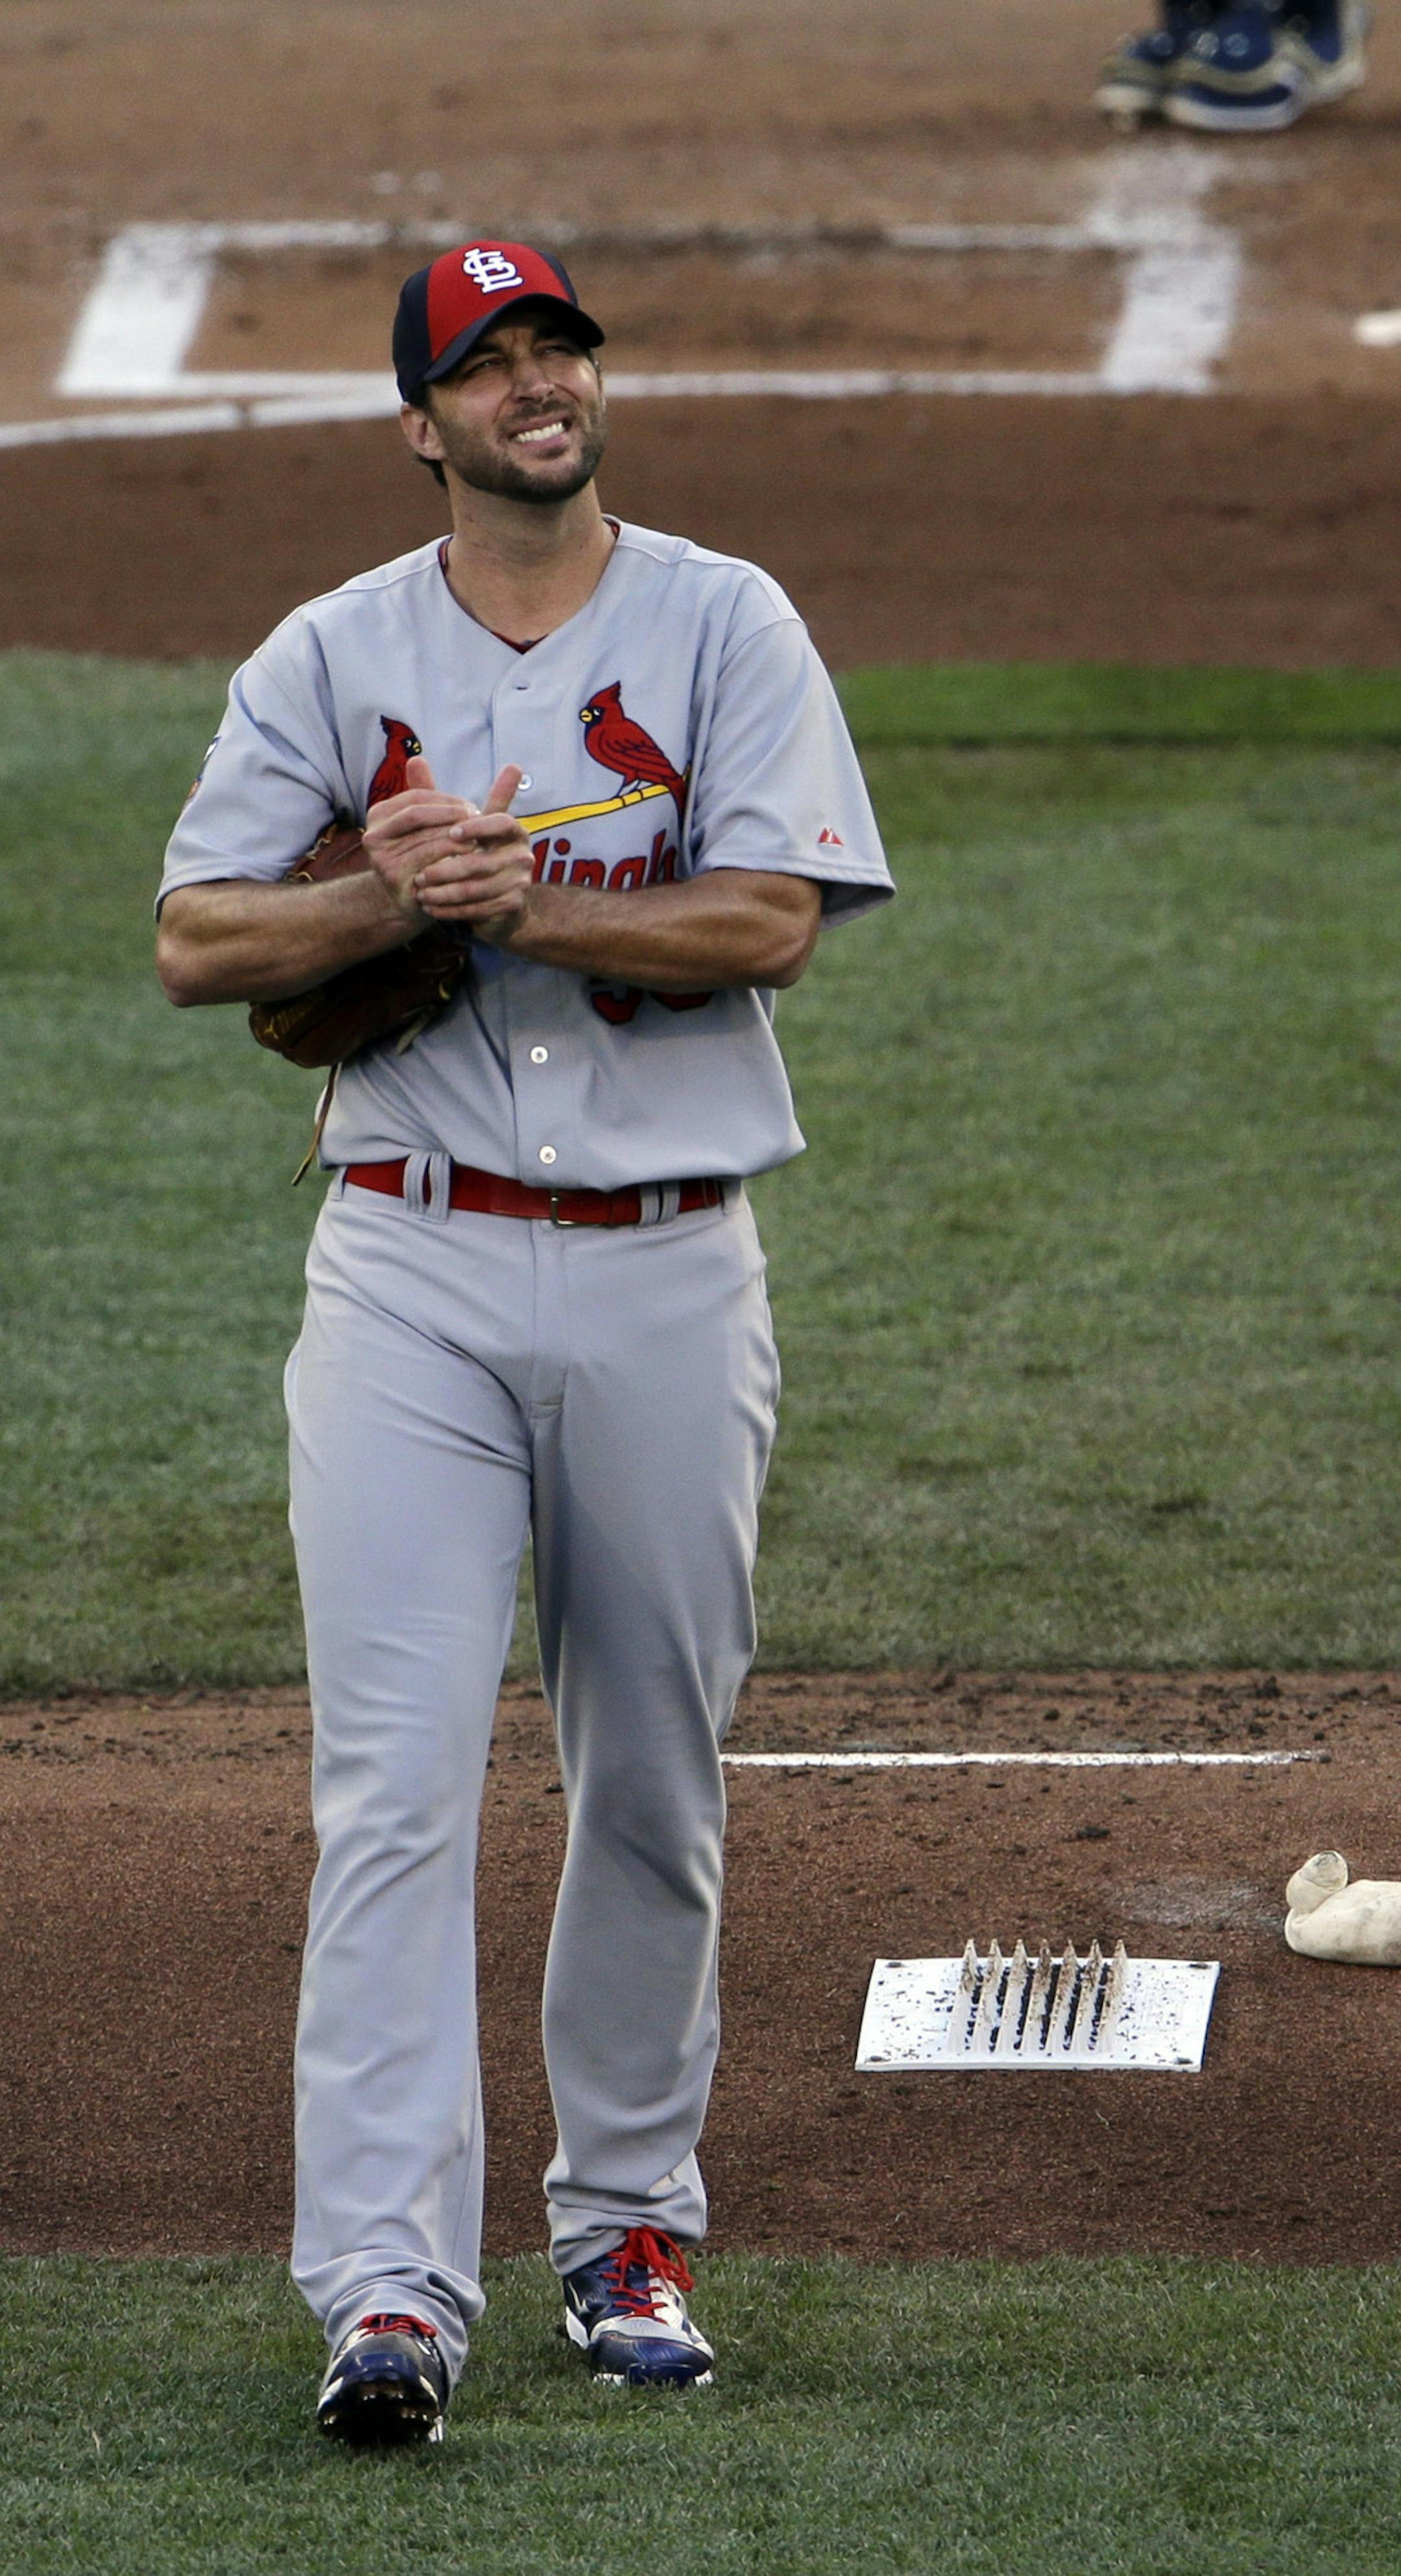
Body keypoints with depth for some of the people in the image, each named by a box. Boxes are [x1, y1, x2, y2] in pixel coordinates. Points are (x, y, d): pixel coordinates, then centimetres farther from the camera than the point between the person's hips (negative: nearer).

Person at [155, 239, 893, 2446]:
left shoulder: (724, 628, 3)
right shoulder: (332, 660, 5)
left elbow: (773, 924, -9)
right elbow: (197, 941, -1)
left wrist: (514, 903, -17)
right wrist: (390, 900, -18)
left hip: (669, 1273, 1)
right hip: (414, 1271, -1)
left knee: (655, 1786, 8)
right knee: (396, 1778, -11)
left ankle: (628, 2229, 25)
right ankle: (391, 2291, -17)